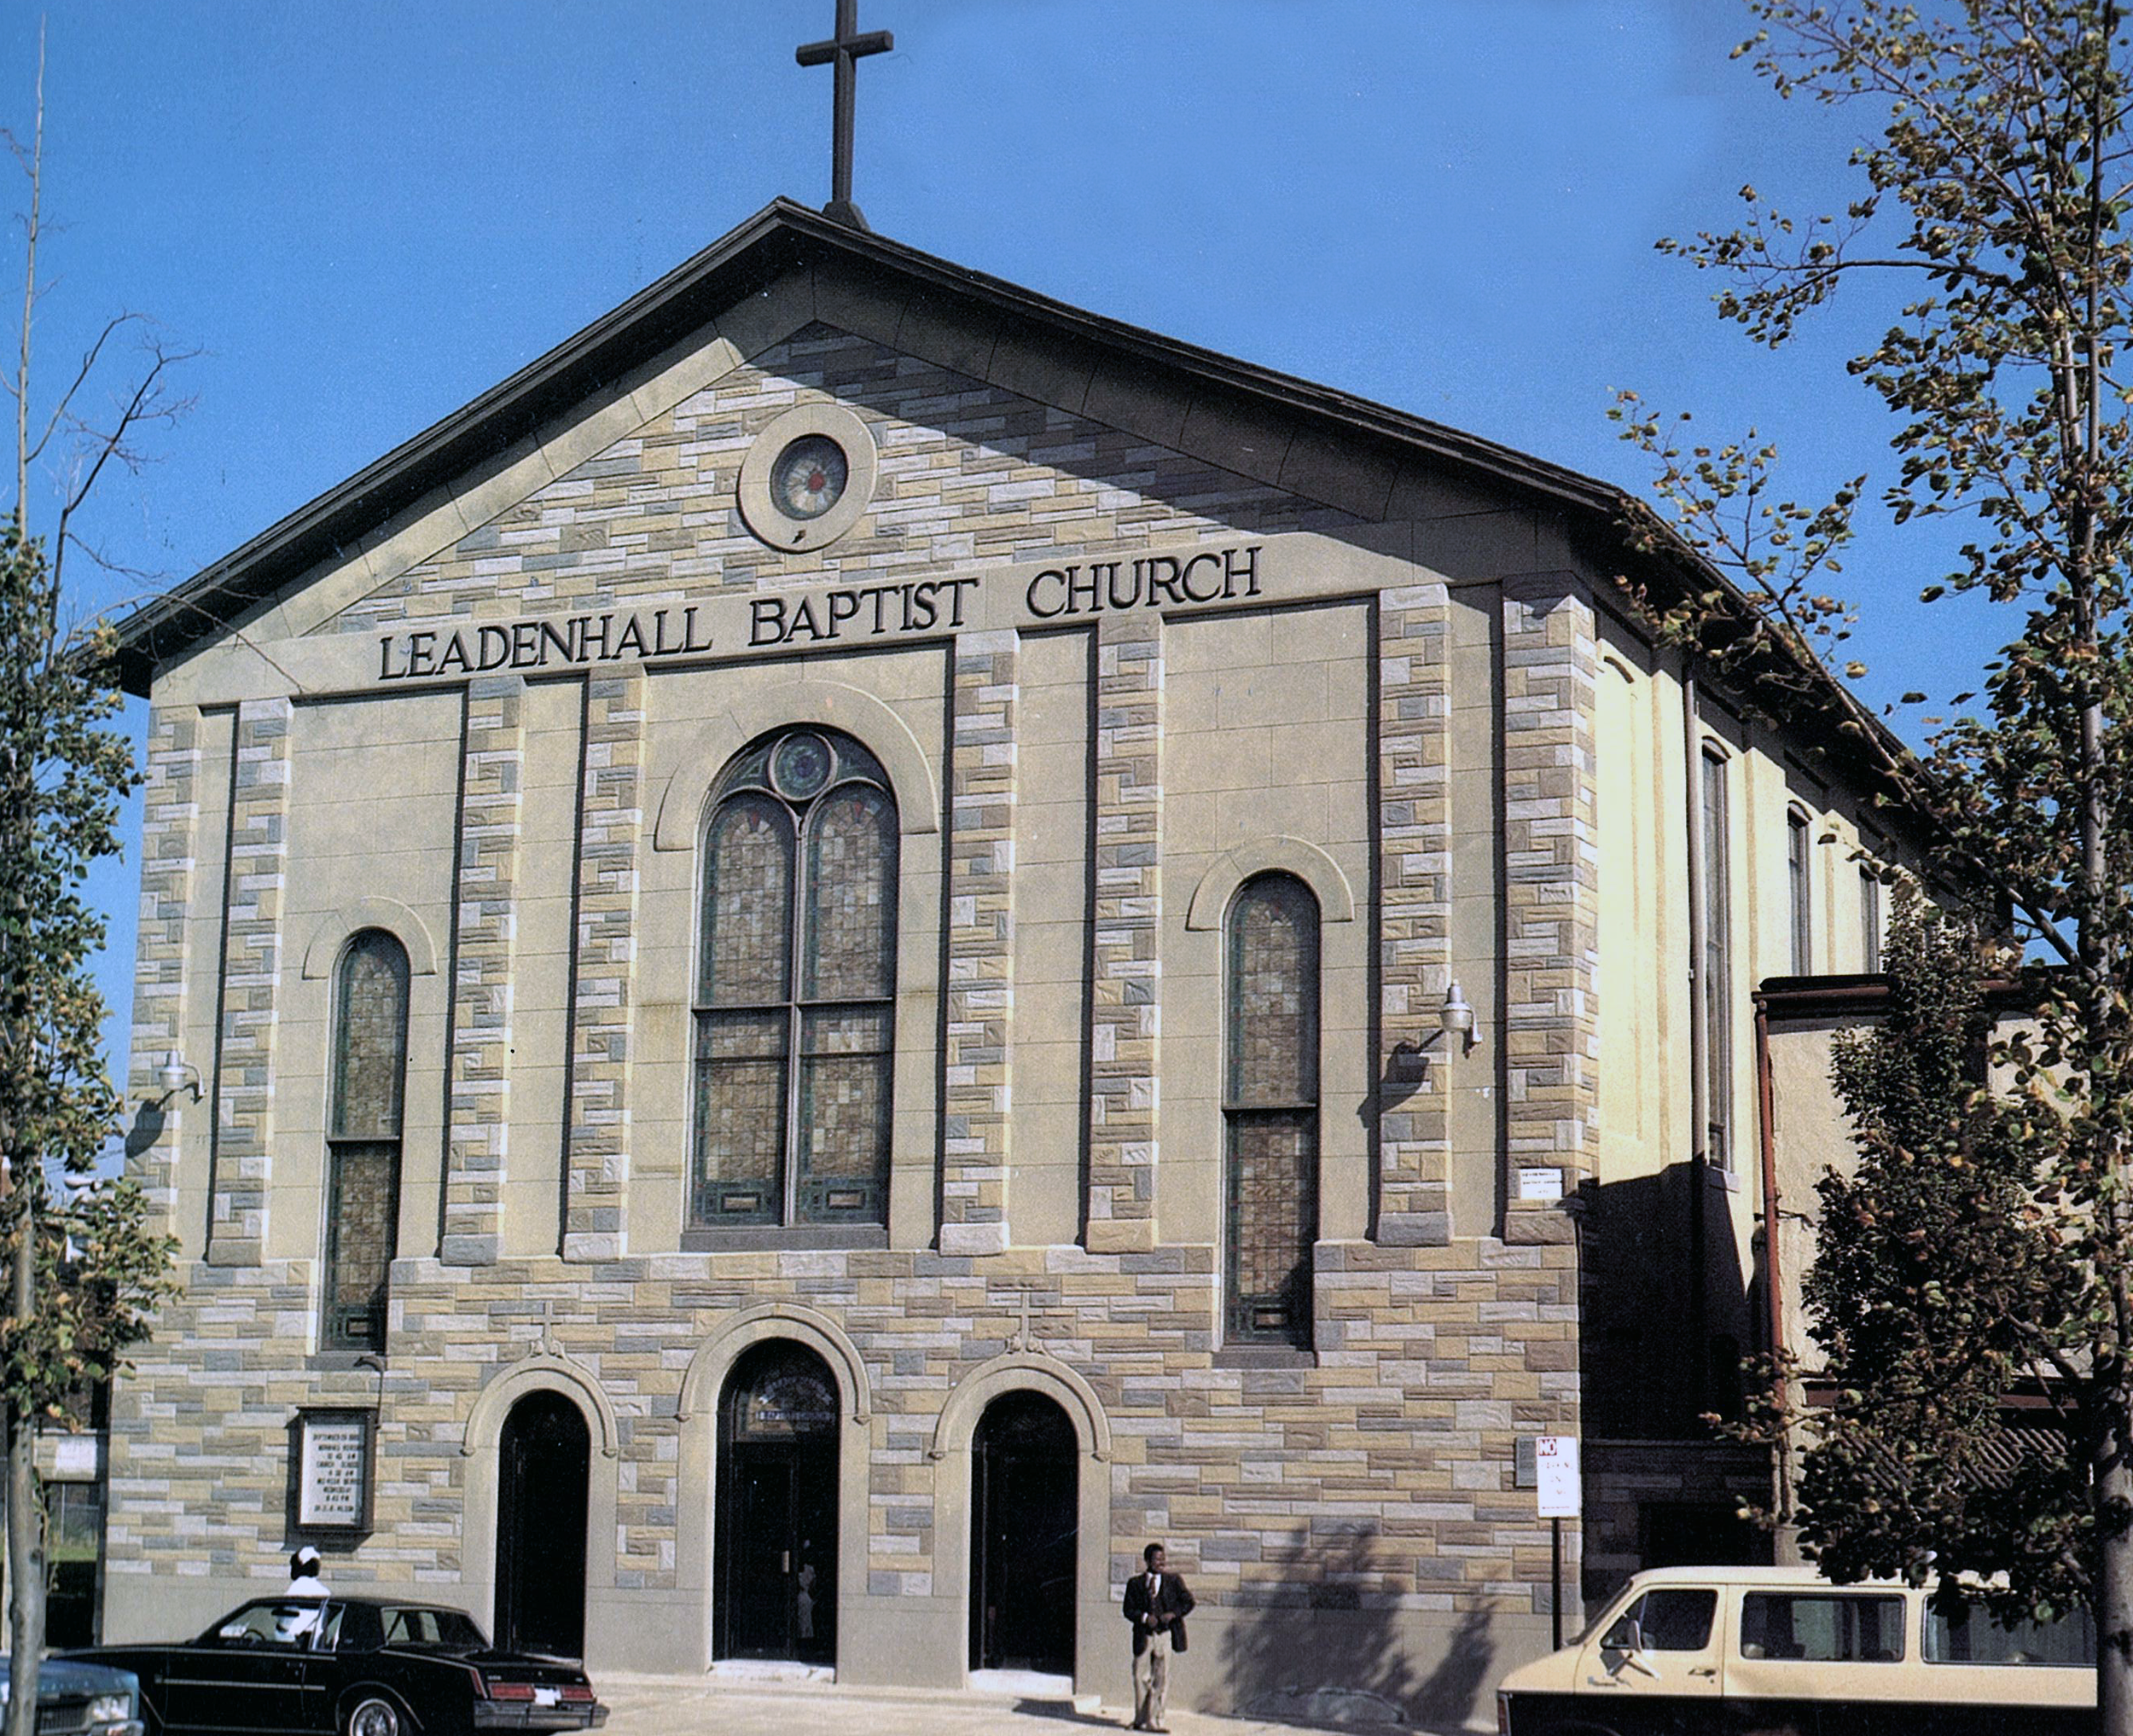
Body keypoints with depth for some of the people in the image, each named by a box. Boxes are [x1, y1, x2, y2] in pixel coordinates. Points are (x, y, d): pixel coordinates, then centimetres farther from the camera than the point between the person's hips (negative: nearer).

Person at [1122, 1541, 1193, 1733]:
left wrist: (1173, 1613, -10)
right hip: (1144, 1636, 1)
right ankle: (1141, 1719, 16)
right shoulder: (1135, 1583, 8)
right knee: (1141, 1678, 4)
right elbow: (1128, 1609, 5)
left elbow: (1188, 1602, 7)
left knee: (1162, 1679, -3)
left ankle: (1154, 1719, 2)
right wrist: (1144, 1617, -13)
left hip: (1165, 1633, 0)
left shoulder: (1173, 1581, 8)